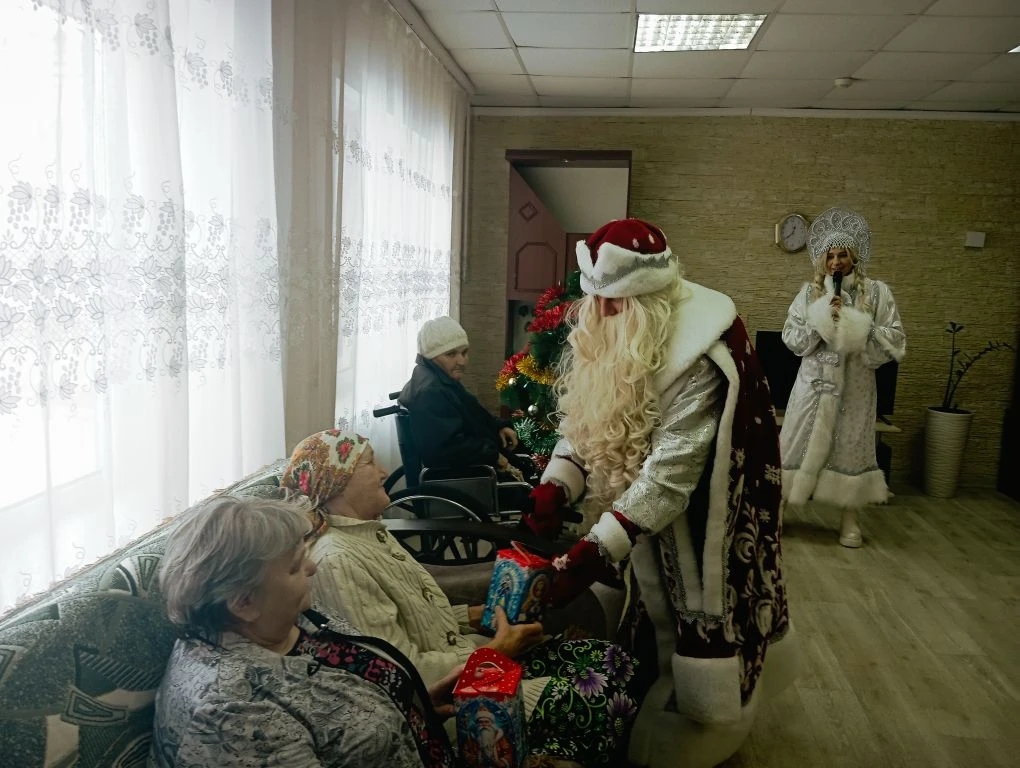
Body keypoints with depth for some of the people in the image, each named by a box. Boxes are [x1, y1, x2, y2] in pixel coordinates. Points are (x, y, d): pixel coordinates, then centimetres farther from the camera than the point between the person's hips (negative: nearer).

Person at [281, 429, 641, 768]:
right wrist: (495, 651, -15)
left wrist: (476, 615, 3)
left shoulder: (371, 532, 10)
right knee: (595, 700, -18)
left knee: (613, 661, -2)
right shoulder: (337, 562, -21)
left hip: (463, 655, 9)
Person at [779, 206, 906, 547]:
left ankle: (851, 519, 19)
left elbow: (896, 339, -5)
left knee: (851, 447, 6)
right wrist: (821, 322, -16)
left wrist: (858, 327, -17)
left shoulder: (876, 292, -1)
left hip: (855, 384, -1)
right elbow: (790, 336, -2)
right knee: (796, 444, 4)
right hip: (814, 381, 1)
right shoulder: (810, 292, 3)